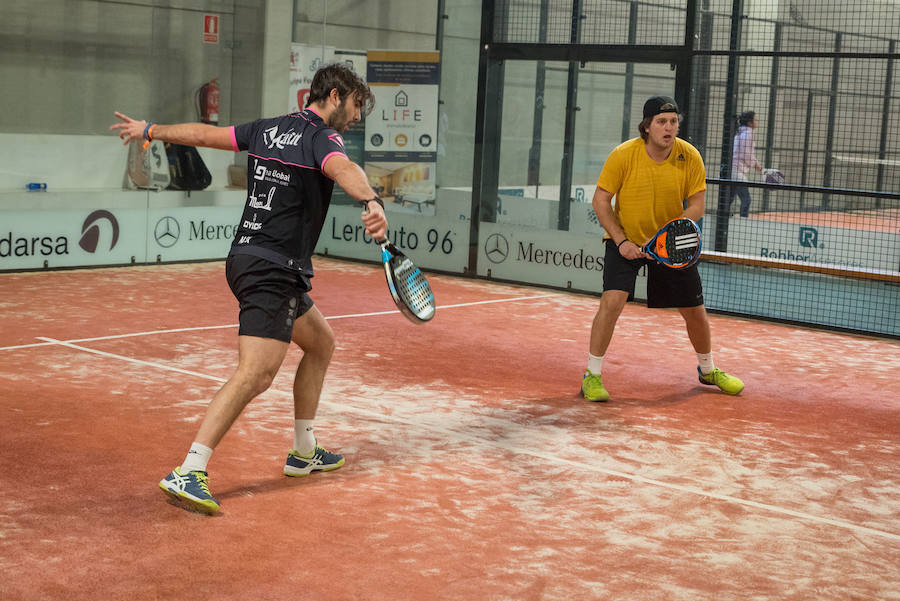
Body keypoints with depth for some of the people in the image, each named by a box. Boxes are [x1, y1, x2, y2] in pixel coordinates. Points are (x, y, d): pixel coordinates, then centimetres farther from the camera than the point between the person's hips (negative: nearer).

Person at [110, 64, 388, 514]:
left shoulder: (268, 130, 14)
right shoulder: (321, 137, -10)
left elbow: (204, 134, 23)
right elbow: (343, 168, -34)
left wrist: (150, 131, 37)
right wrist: (370, 202, -53)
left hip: (248, 258, 10)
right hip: (272, 269, -10)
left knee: (321, 343, 22)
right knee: (255, 374, -17)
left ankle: (303, 452, 28)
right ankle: (189, 473, -23)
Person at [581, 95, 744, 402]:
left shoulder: (689, 156, -13)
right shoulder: (624, 155, -18)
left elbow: (697, 204, -8)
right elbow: (601, 200, -11)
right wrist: (621, 241, -18)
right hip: (626, 240, -2)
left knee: (694, 310, 8)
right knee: (613, 299, -22)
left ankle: (707, 369, 35)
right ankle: (592, 375, -9)